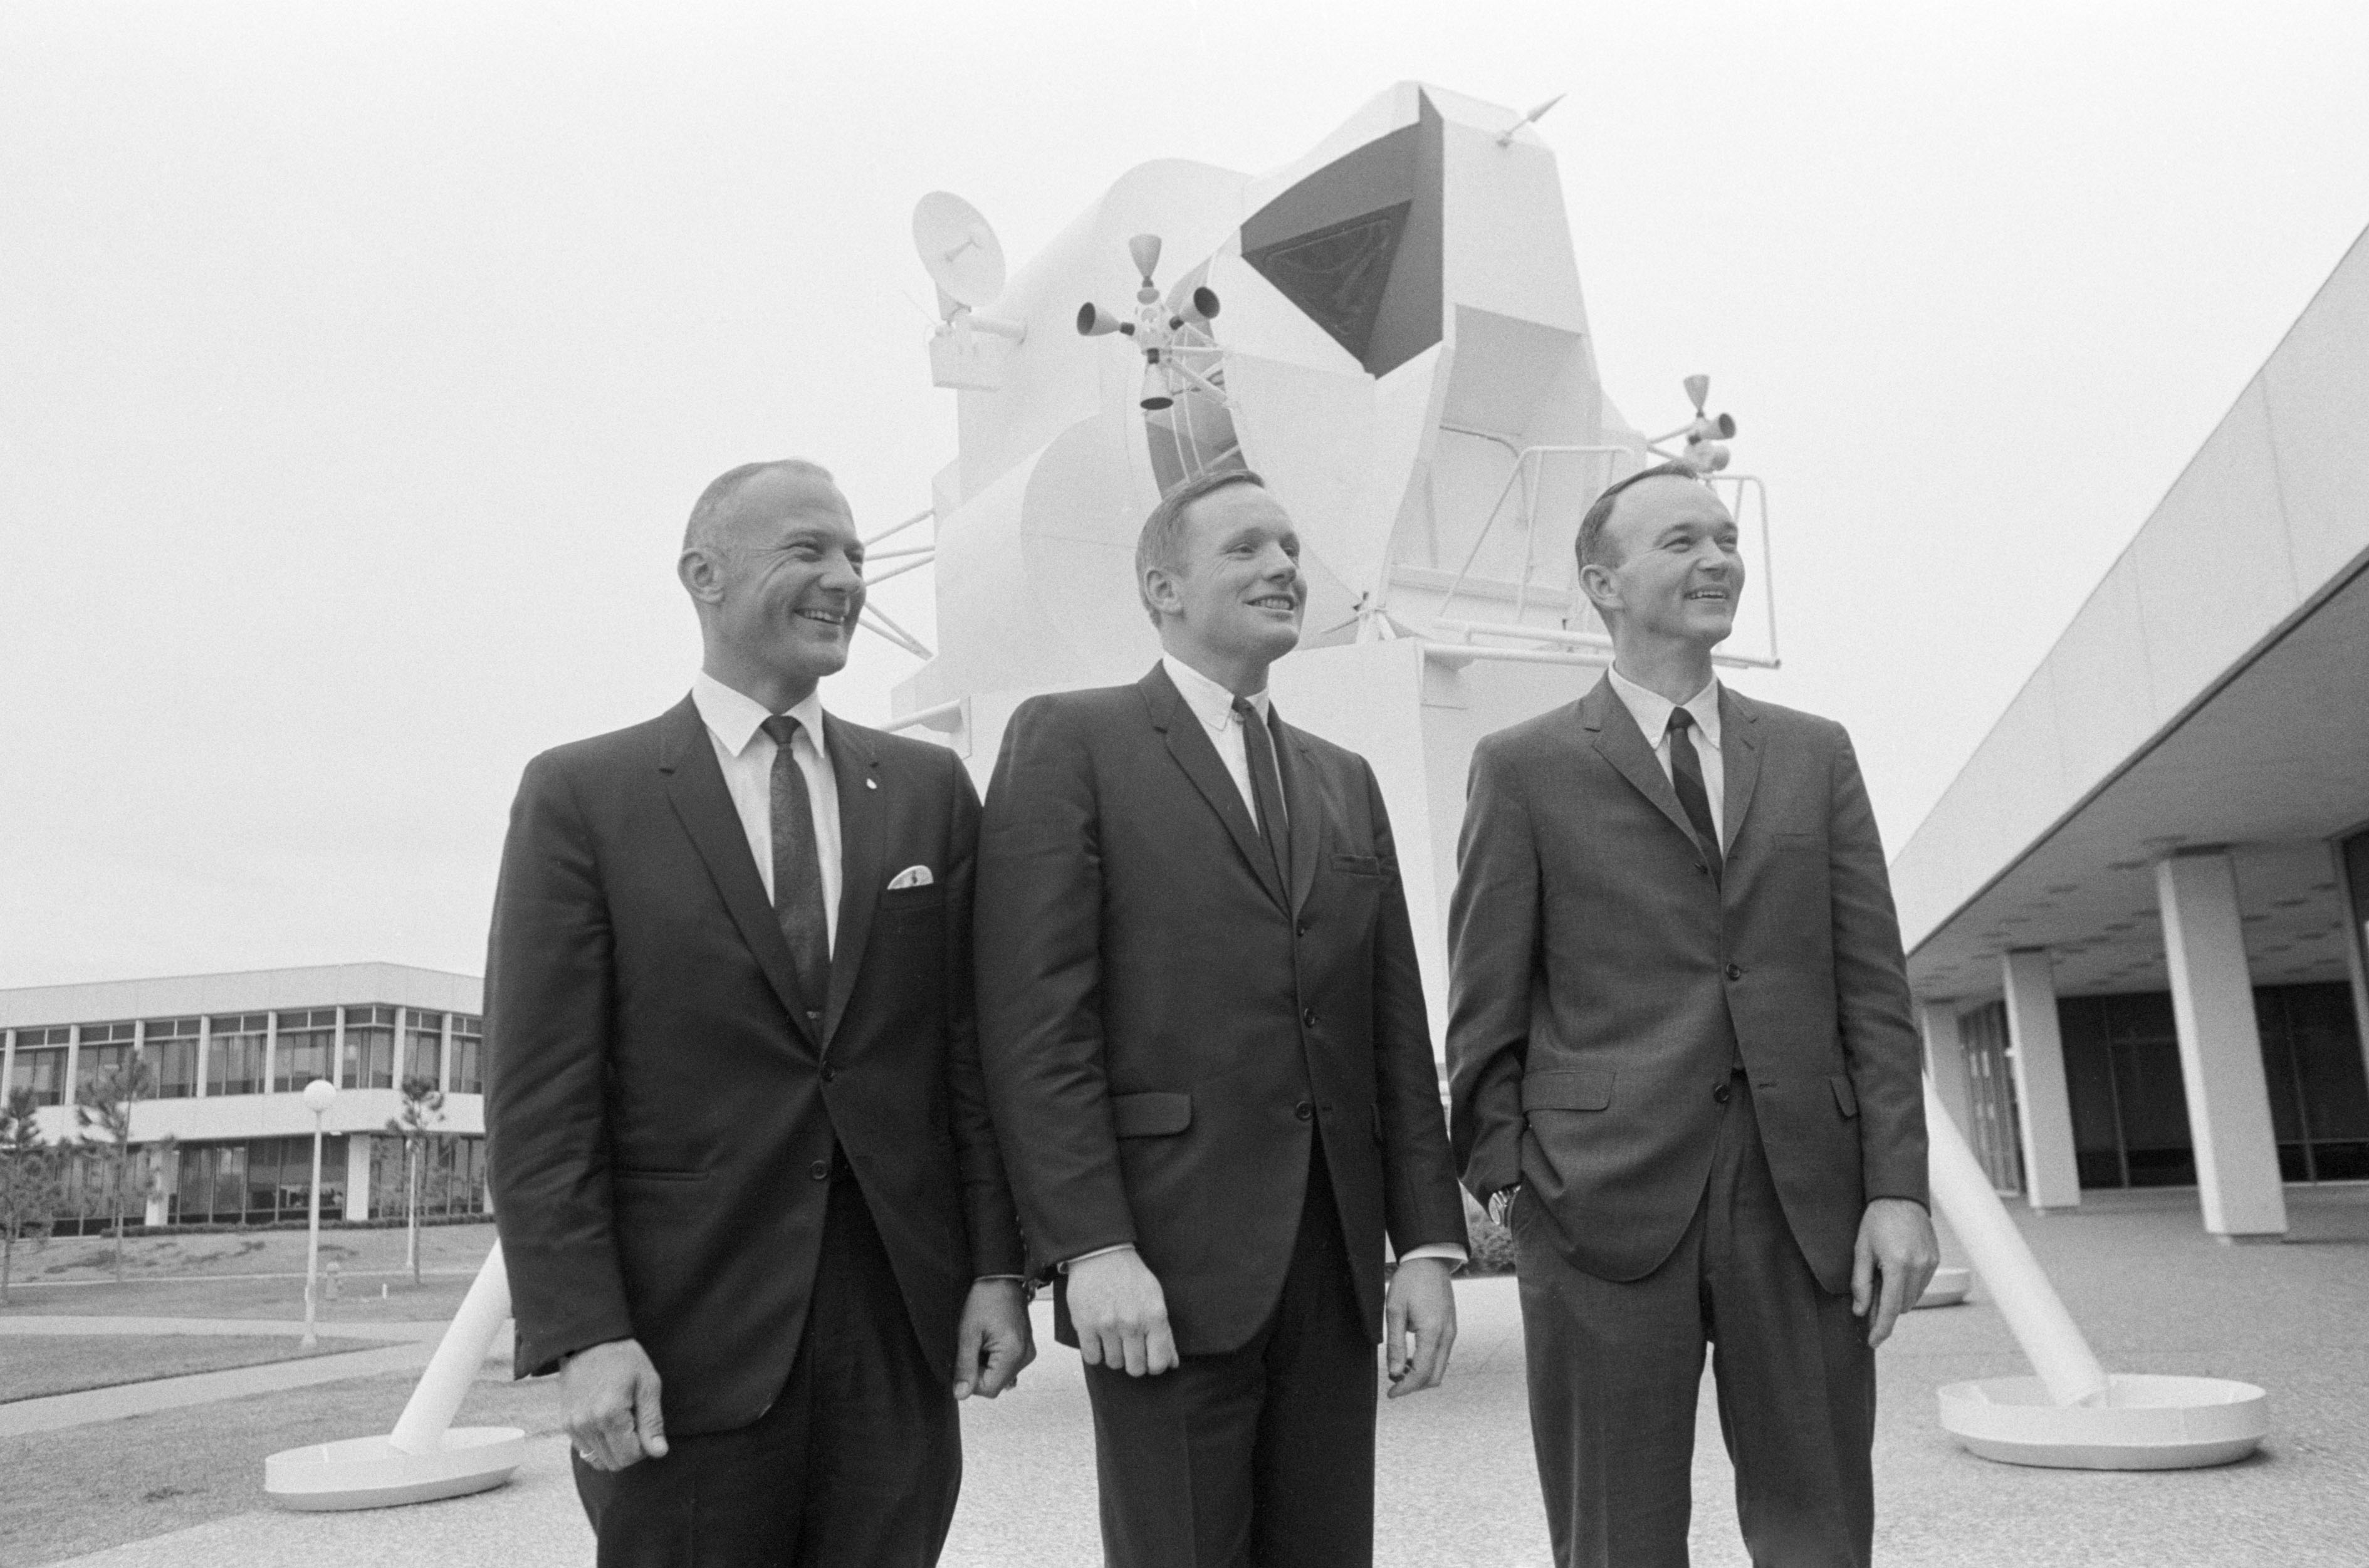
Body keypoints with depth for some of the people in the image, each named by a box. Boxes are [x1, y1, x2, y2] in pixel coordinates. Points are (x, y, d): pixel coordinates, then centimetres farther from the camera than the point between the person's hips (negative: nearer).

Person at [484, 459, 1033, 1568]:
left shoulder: (928, 789, 7)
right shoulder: (582, 796, -2)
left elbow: (972, 1047, 6)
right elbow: (541, 1096, -5)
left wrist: (999, 1269, 1)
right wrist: (583, 1338, -12)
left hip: (900, 1327, 3)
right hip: (686, 1335, -2)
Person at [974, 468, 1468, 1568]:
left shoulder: (1346, 782, 16)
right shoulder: (1070, 741, -2)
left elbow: (1396, 1030, 13)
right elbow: (1036, 1023, -9)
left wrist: (1428, 1241, 7)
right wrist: (1092, 1248, -15)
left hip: (1335, 1263, 5)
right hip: (1166, 1265, -5)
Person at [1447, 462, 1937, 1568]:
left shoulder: (1816, 754, 13)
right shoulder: (1524, 767, 5)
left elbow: (1873, 985, 8)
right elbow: (1486, 1006, 3)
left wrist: (1898, 1187, 0)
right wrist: (1501, 1177, -3)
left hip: (1804, 1196, 3)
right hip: (1603, 1193, -2)